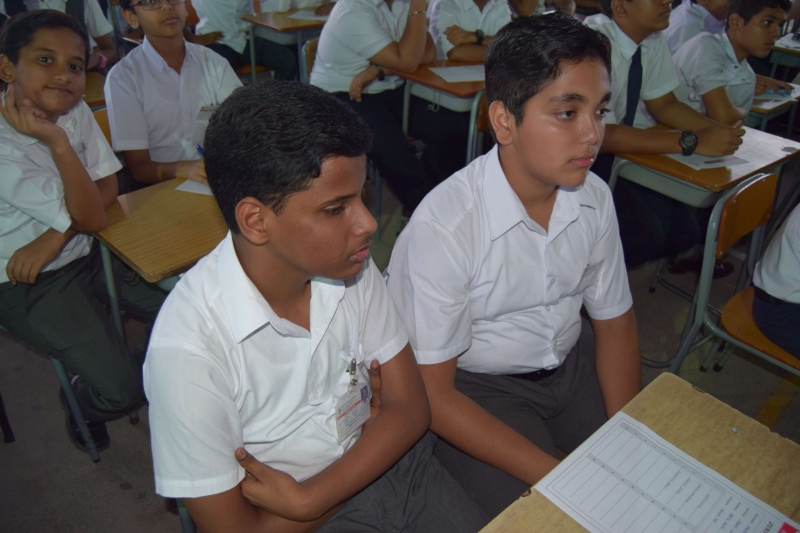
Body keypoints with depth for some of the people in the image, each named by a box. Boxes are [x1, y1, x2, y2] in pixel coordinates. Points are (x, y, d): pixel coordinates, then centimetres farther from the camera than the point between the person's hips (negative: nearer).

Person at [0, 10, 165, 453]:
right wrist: (56, 140, -31)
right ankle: (83, 408, 22)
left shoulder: (75, 111, -4)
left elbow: (108, 186, -2)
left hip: (86, 254, 6)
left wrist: (55, 238, -17)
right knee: (121, 389, -15)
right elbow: (91, 217, -22)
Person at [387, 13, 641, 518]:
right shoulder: (442, 229, -28)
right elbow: (432, 395, -22)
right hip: (475, 388, -5)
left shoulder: (594, 198, -9)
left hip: (571, 359, 6)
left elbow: (614, 321, 3)